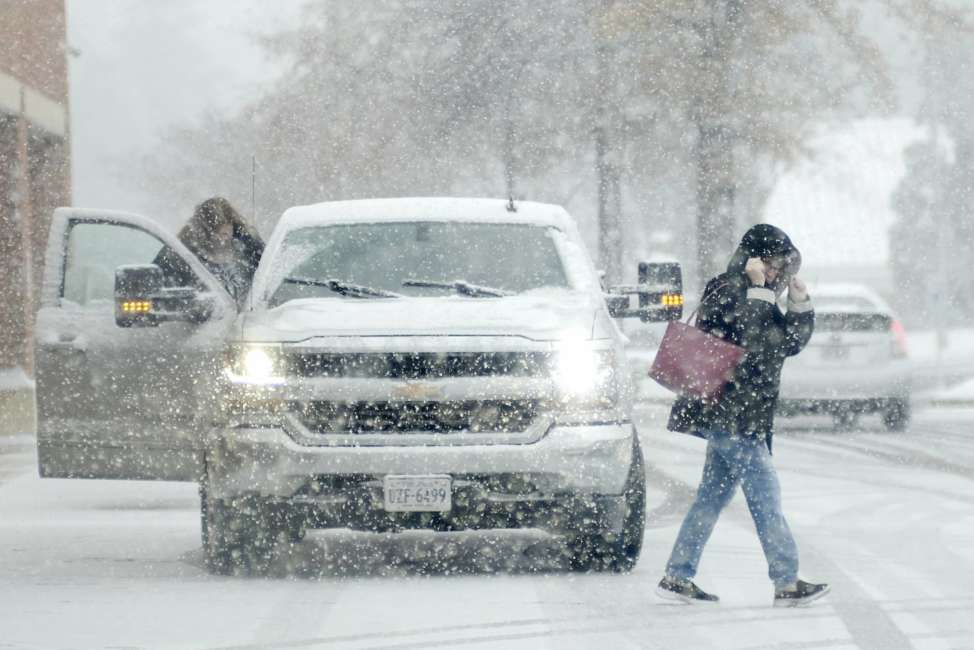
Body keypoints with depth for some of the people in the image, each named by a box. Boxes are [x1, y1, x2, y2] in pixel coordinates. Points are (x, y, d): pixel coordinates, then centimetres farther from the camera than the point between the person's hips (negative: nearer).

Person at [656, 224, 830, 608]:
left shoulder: (751, 295, 17)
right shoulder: (728, 291, -12)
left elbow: (791, 342, 16)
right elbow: (758, 343, -24)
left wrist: (799, 303, 4)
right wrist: (759, 289, -21)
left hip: (731, 417, 10)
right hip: (730, 414, -10)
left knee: (713, 497, 11)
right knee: (765, 496, -9)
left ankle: (677, 577, 13)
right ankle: (787, 582, -8)